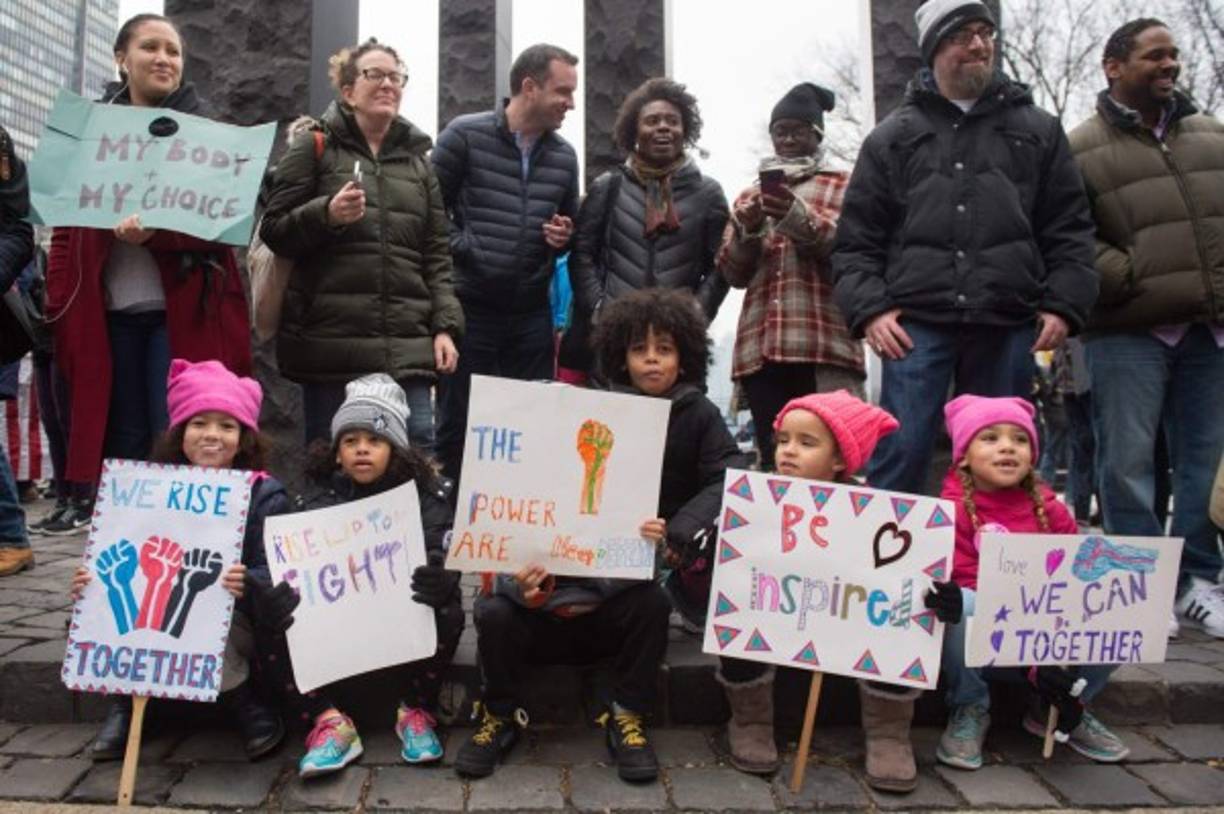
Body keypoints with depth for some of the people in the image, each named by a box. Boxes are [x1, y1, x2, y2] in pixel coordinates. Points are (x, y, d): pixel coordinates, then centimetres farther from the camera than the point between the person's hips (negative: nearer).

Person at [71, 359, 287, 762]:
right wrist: (95, 580, -14)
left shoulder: (264, 495, -7)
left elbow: (273, 576, -15)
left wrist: (248, 583, -37)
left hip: (234, 625, -4)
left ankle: (247, 706, -9)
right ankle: (125, 705, -1)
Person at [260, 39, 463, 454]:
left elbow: (437, 253, 14)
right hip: (332, 341, -2)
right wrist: (326, 213, -16)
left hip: (407, 346, 3)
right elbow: (274, 229, 4)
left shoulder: (418, 159, 18)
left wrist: (445, 326, 3)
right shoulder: (315, 146, 7)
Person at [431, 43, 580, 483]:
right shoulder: (465, 135, -4)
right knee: (458, 427, 4)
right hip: (470, 310, -4)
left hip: (531, 315, 5)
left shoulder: (564, 155, 11)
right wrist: (464, 250, -11)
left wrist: (564, 237, 0)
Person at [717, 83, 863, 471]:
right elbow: (733, 273, 16)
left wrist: (797, 216, -17)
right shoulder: (750, 197, 24)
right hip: (761, 347, 3)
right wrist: (748, 229, -4)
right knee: (774, 459, 0)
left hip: (824, 342, -3)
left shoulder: (843, 186, 15)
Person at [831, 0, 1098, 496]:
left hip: (1007, 326, 2)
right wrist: (869, 309, -5)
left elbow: (1070, 230, 13)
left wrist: (1064, 304, -1)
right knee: (900, 456, -7)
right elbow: (856, 239, 8)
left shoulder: (1038, 130, 15)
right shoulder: (892, 138, 11)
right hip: (916, 324, -1)